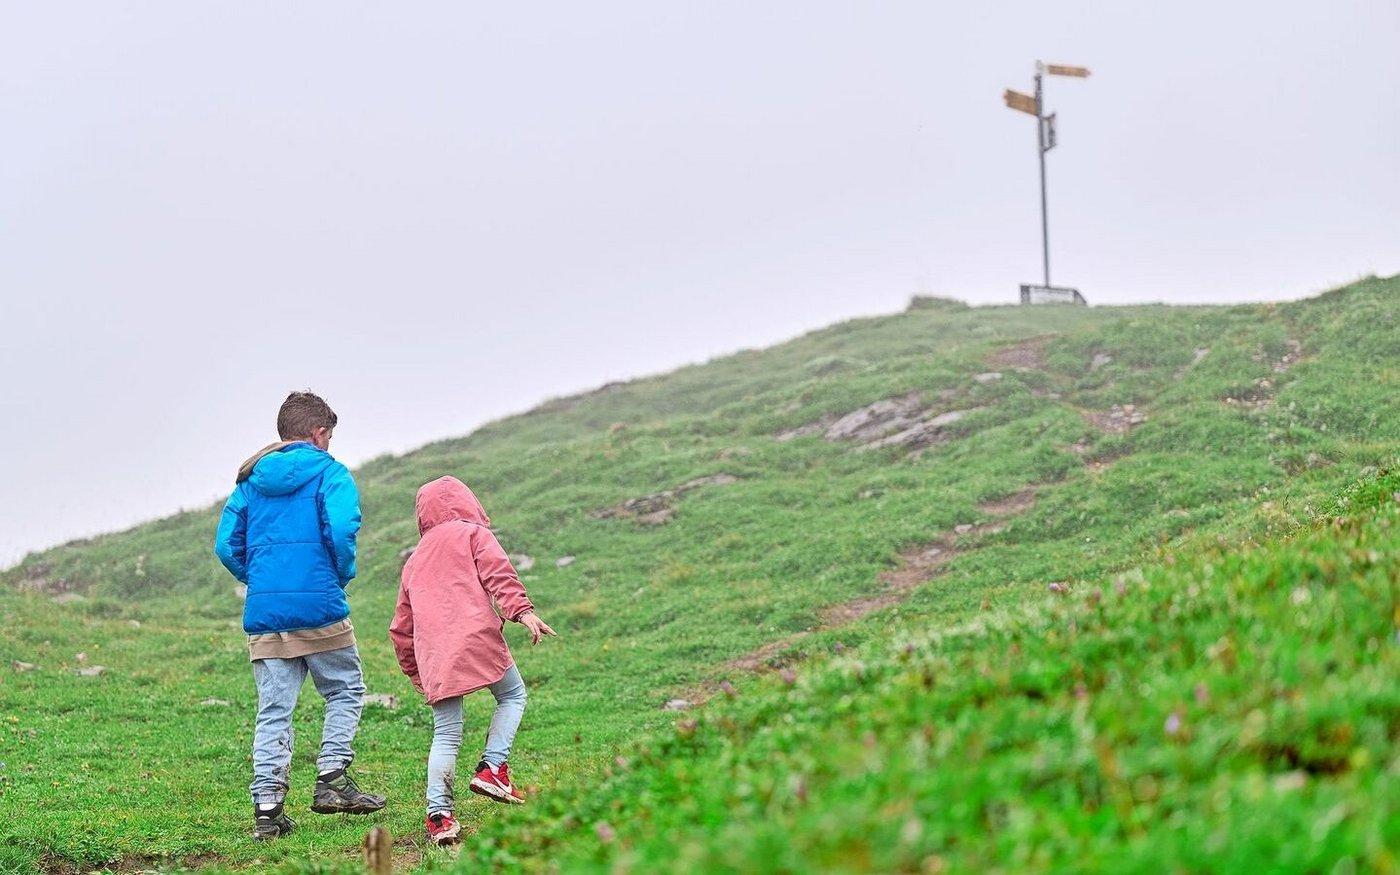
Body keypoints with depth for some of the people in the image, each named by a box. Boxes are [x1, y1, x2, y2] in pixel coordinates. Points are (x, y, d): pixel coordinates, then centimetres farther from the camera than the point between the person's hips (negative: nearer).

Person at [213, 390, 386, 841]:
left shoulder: (250, 480, 15)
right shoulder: (328, 472, 0)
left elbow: (226, 545, 9)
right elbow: (340, 527, -17)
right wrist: (344, 573, 0)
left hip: (263, 613, 4)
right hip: (318, 605, -4)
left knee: (273, 709, 5)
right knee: (345, 691, 12)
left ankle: (266, 806, 0)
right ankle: (332, 779, 1)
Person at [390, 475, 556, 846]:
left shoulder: (414, 561, 29)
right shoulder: (474, 534, 13)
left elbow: (401, 629, 28)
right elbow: (499, 573, -7)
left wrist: (415, 674, 35)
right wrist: (522, 611, -18)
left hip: (433, 654, 4)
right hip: (476, 636, -4)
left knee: (445, 735, 3)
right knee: (512, 695, 16)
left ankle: (438, 814, -8)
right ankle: (492, 769, 0)